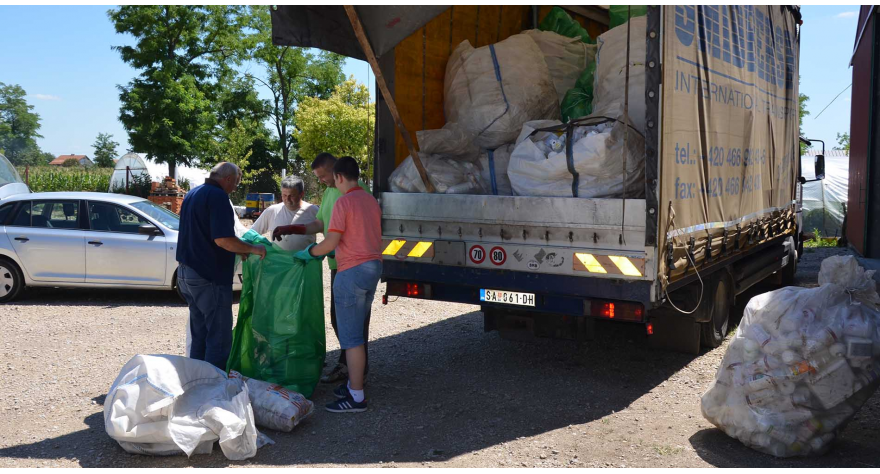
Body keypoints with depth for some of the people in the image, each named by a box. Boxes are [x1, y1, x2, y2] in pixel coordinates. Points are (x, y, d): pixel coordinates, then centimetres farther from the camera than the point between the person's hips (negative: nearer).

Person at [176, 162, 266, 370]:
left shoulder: (192, 194, 15)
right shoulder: (218, 197, -15)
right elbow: (223, 239, -25)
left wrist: (237, 249, 19)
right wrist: (252, 249, -11)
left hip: (186, 273, 10)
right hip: (209, 276, -10)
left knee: (199, 333, 18)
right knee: (219, 337, -1)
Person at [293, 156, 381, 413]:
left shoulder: (344, 202, -14)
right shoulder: (371, 200, 12)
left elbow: (330, 243, -17)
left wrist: (307, 253, 0)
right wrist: (329, 251, 24)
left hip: (353, 272, -9)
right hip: (374, 266, 9)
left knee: (351, 336, -3)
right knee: (357, 331, 17)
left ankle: (356, 397, 0)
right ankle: (354, 383, 25)